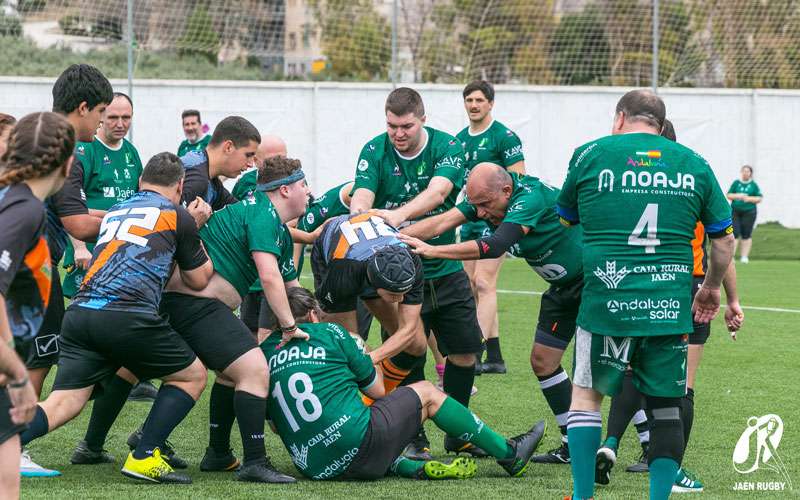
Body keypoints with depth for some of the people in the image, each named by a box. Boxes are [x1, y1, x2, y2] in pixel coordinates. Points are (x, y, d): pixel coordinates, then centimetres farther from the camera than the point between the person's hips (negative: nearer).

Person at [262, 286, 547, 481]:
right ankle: (510, 454, 25)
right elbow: (377, 390, 12)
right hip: (359, 443, -4)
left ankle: (413, 468, 10)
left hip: (311, 467, 4)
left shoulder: (264, 352, 12)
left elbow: (274, 425, 18)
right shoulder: (329, 332, 3)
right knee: (425, 393, 16)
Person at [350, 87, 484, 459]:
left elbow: (436, 193, -27)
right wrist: (358, 216, -46)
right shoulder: (374, 152, -7)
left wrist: (398, 214, -45)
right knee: (408, 358, -3)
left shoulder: (446, 147, -9)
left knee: (466, 350, 5)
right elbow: (362, 195, -21)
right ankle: (414, 439, 10)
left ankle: (457, 433, 21)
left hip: (445, 271, 2)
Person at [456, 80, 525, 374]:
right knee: (471, 288, 7)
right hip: (469, 219, 8)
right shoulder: (460, 139, 14)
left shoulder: (504, 137, -8)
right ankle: (494, 358, 12)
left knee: (483, 284, -15)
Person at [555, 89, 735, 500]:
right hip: (670, 309, 2)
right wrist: (711, 289, 31)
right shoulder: (693, 164, 10)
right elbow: (724, 239, 14)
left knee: (586, 393, 14)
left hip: (606, 303, -1)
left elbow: (564, 220, 17)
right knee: (666, 406, 10)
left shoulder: (591, 154, 4)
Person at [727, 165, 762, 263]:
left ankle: (744, 256, 7)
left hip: (749, 212, -1)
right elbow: (729, 195, 7)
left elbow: (759, 199, 4)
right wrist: (737, 196, -11)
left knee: (746, 235, 1)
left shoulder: (753, 185, 5)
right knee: (734, 234, -6)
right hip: (735, 211, 1)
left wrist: (749, 199, -11)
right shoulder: (736, 183, 8)